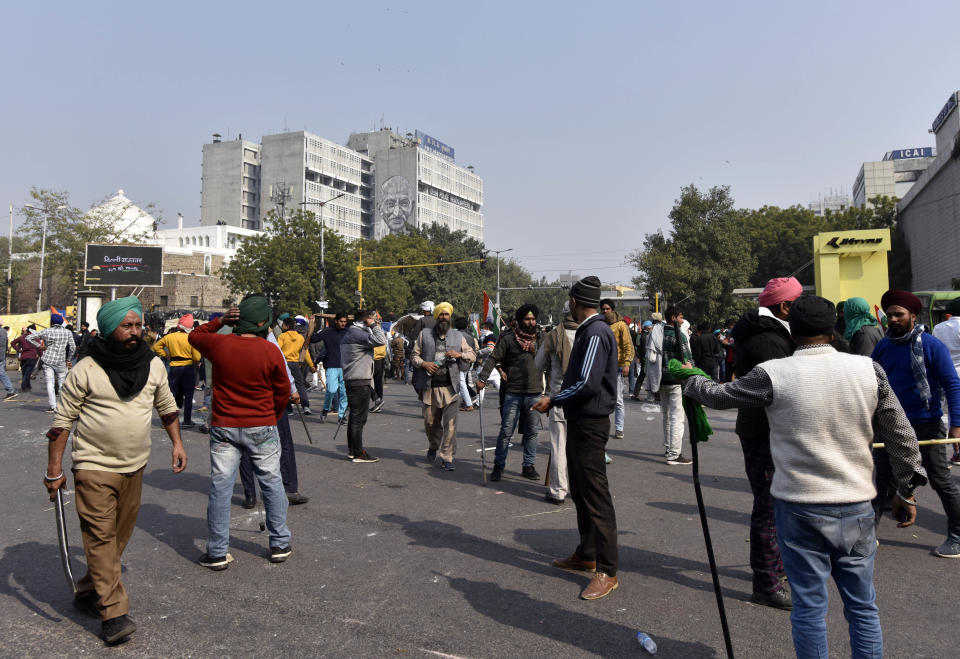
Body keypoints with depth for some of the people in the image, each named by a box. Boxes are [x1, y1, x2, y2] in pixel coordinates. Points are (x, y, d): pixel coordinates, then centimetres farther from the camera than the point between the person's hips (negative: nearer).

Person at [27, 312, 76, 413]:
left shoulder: (47, 331, 0)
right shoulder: (68, 332, 2)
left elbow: (29, 337, -1)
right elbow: (72, 348, -1)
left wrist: (39, 345, 6)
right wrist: (69, 359, 11)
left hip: (47, 360, 0)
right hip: (60, 361, 0)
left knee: (50, 383, 1)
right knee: (62, 383, 10)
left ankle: (53, 407, -2)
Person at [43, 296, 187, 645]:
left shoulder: (153, 365, 3)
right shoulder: (86, 370, -10)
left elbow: (167, 406, 16)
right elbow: (62, 420, -6)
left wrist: (177, 443, 10)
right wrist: (54, 469, -6)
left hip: (135, 466, 5)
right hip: (95, 467, -5)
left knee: (120, 535, 13)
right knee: (101, 536, -7)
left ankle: (88, 593, 31)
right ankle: (114, 613, -4)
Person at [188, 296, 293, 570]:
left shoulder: (219, 344, -7)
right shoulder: (270, 351, -12)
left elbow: (194, 336, 16)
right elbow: (283, 391, -1)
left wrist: (219, 321, 9)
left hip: (224, 427, 1)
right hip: (262, 427, -1)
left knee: (220, 488, 9)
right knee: (272, 484, 12)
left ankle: (217, 553, 16)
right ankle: (280, 545, 21)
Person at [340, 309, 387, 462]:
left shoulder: (348, 333, 17)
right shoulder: (358, 333, -16)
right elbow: (381, 340, -25)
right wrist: (374, 325, -14)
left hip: (350, 380, 10)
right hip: (359, 382, -10)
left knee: (354, 416, 17)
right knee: (359, 418, -5)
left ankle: (352, 450, 25)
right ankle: (358, 454, 0)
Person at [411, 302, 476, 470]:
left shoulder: (458, 336, 11)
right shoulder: (424, 334, 8)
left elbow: (472, 355, 14)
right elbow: (414, 355, 9)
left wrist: (459, 354, -6)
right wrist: (423, 364, -12)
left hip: (450, 387, 0)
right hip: (430, 387, 0)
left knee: (450, 424, -6)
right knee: (430, 422, 11)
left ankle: (446, 458, 3)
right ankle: (433, 446, 40)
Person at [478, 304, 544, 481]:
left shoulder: (541, 339, 9)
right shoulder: (508, 339, -1)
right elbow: (493, 358, -2)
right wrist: (482, 377, -13)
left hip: (535, 394, 3)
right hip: (513, 393, -3)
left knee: (532, 432, 9)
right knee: (506, 431, 0)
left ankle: (529, 466, 21)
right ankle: (498, 465, 11)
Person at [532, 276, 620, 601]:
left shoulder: (596, 333, -18)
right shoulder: (587, 331, 13)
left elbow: (588, 384, -25)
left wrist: (554, 400, -14)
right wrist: (558, 399, 9)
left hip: (590, 424, -11)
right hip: (579, 420, 11)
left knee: (595, 495, -5)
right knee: (580, 491, 19)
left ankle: (607, 572, 3)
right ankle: (586, 555, 33)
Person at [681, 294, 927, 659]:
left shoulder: (773, 375, -11)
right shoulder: (869, 370, -1)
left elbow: (718, 395, 4)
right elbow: (901, 436, 6)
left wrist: (689, 380, 25)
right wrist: (908, 490, 19)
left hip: (799, 507, -3)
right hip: (856, 508, 3)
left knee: (809, 606, 9)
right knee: (863, 607, 17)